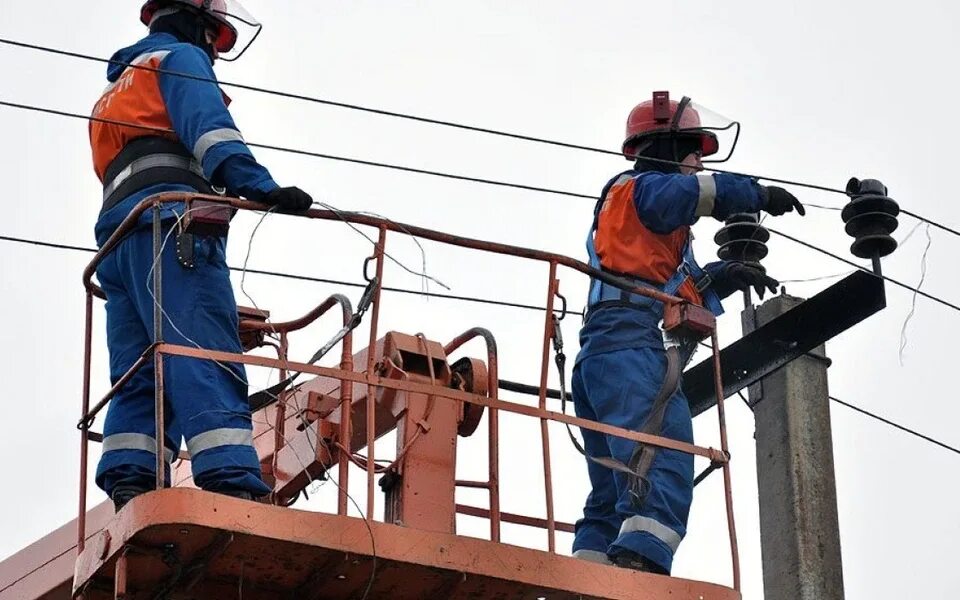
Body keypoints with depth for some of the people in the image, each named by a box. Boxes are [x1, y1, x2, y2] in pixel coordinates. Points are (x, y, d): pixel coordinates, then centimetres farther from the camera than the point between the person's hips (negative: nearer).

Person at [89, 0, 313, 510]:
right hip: (170, 224, -9)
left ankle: (130, 494, -19)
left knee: (140, 381, -2)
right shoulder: (179, 58, 13)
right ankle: (232, 487, -37)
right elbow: (207, 125, -8)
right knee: (207, 365, -23)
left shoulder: (118, 90, 39)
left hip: (117, 232, 9)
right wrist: (257, 185, -24)